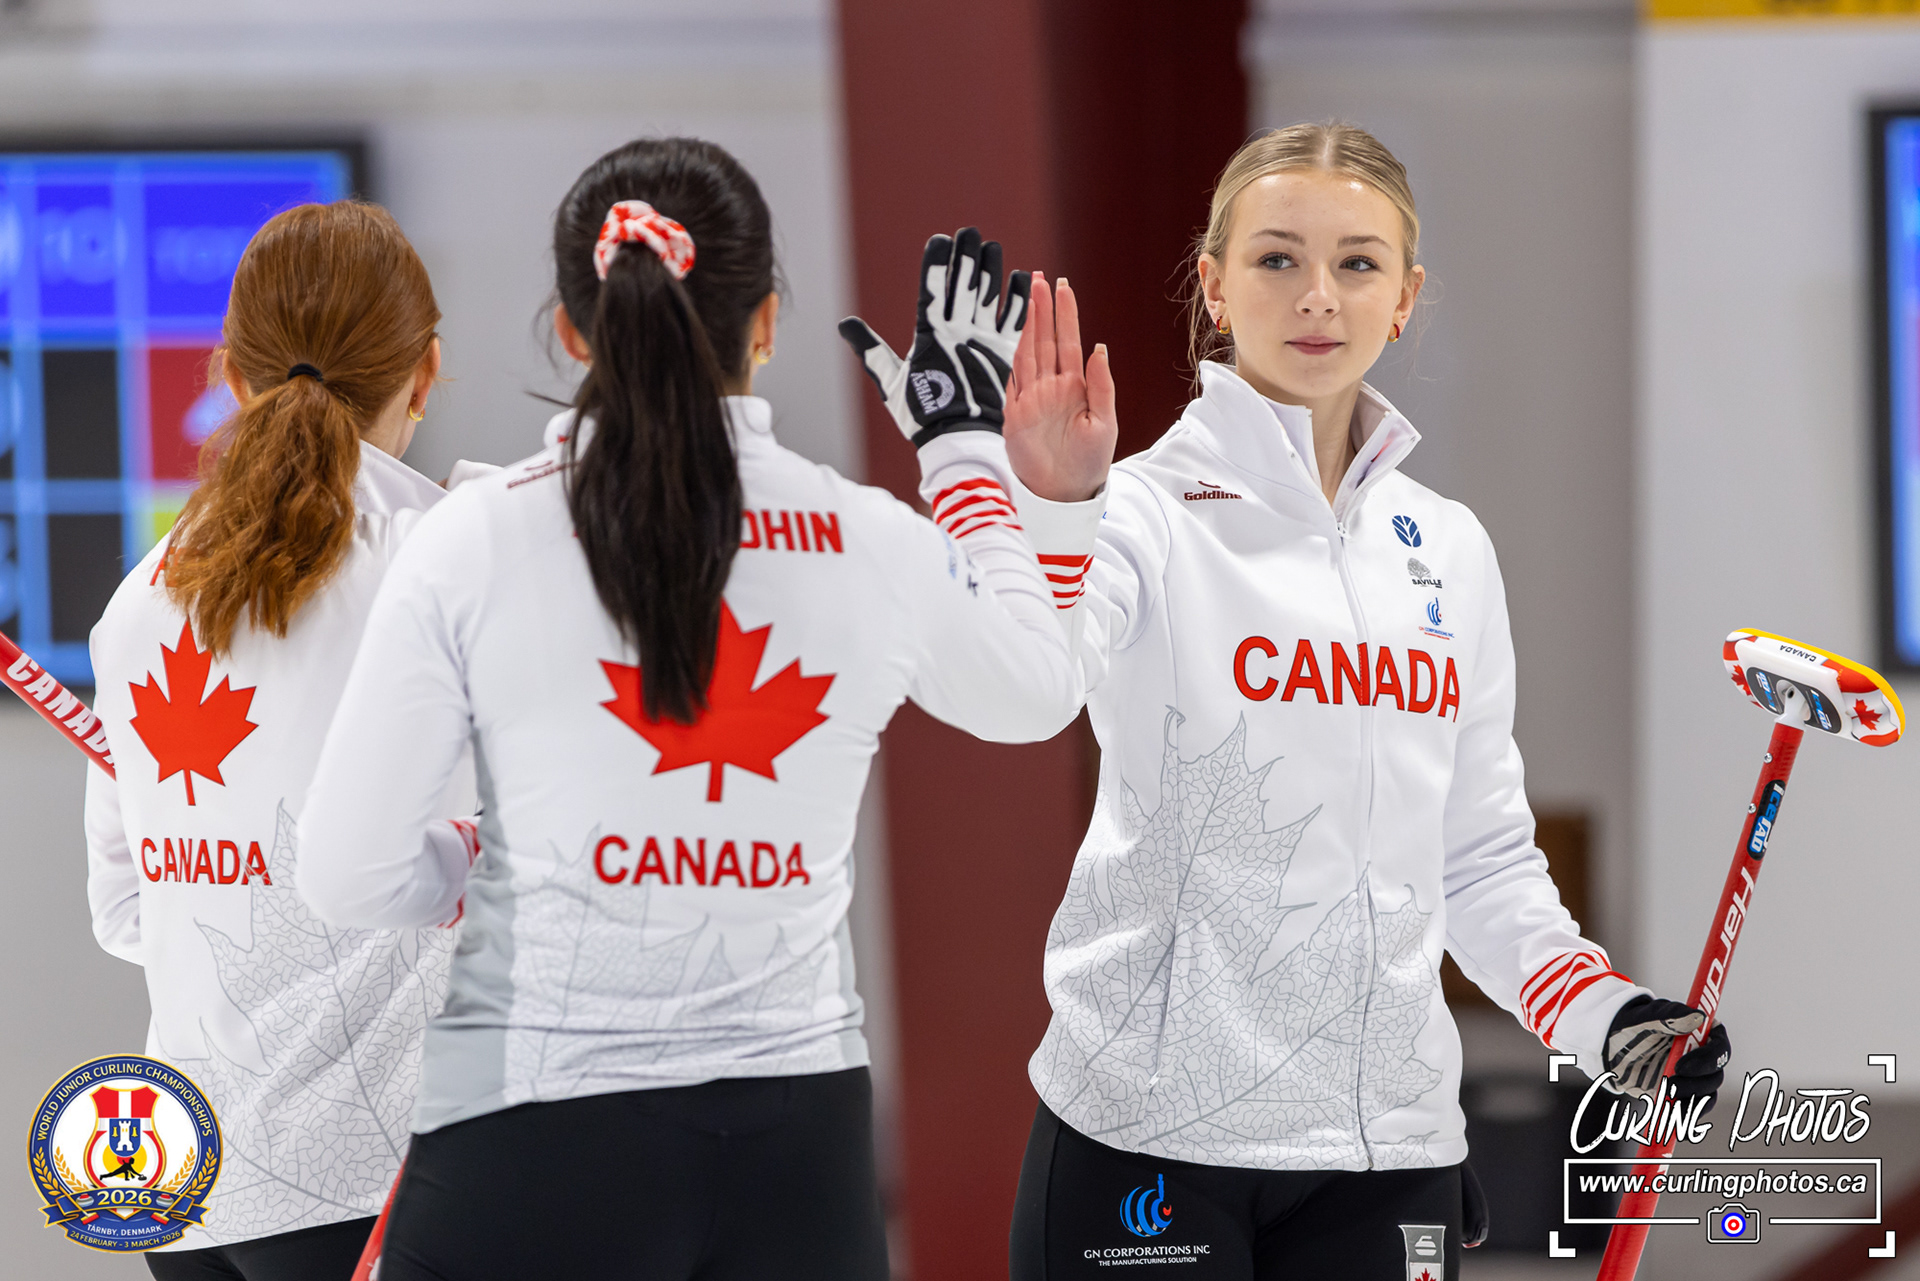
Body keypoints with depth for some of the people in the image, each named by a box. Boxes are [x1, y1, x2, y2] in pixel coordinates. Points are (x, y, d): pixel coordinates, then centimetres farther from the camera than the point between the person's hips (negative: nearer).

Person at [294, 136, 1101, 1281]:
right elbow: (1035, 691, 23)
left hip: (537, 1150, -3)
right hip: (797, 1145, 3)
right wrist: (967, 444, 33)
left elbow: (349, 874, -6)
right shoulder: (873, 545, 0)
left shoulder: (478, 541, -7)